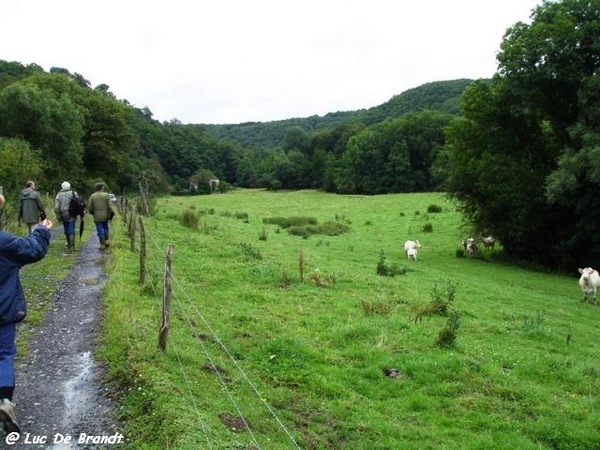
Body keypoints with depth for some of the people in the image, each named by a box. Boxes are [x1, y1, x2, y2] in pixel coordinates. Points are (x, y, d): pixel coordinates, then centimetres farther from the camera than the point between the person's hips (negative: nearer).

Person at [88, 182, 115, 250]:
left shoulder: (92, 196, -1)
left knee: (100, 230, 3)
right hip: (105, 216, 1)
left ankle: (102, 245, 3)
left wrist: (92, 212, 16)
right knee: (105, 228, 21)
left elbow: (89, 207, -2)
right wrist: (111, 214, -5)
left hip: (97, 216, 0)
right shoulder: (106, 195, -3)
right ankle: (106, 240, 13)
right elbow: (110, 206, -10)